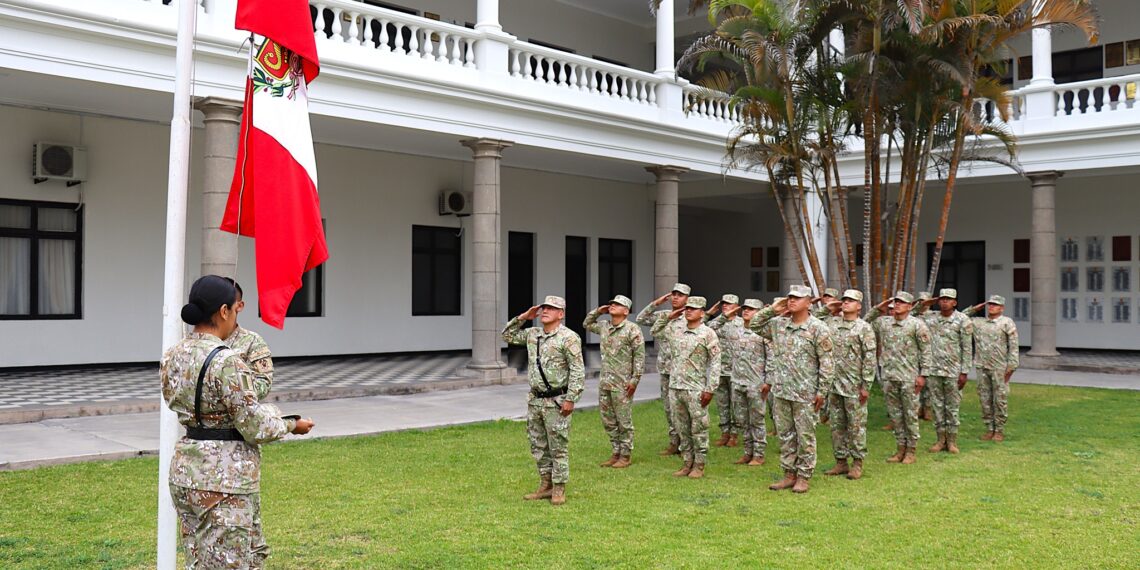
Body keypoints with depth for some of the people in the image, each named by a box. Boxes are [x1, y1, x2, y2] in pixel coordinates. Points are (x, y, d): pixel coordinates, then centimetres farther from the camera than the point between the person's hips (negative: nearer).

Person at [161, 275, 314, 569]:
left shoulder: (172, 355, 4)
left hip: (185, 469, 8)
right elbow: (254, 427, -17)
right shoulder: (228, 361, -21)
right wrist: (291, 424, 1)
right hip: (226, 479, -8)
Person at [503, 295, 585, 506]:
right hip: (535, 400, 7)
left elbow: (577, 371, -15)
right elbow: (508, 336, 21)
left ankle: (559, 489, 8)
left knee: (558, 447, 0)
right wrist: (522, 318, 7)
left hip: (556, 401, -7)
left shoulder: (568, 337, -12)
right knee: (538, 446, 12)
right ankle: (545, 485, 22)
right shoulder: (532, 334, 10)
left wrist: (571, 399, -19)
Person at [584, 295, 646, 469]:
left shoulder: (632, 329, -8)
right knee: (608, 421, 12)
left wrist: (635, 379, -15)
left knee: (624, 422, 1)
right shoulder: (604, 327, 11)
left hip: (622, 384, -7)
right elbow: (587, 324, 29)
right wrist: (598, 311, 11)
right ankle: (616, 453, 22)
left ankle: (625, 456, 9)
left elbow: (639, 356, -10)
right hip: (604, 382, 7)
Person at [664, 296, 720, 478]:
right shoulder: (679, 332, 12)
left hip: (695, 390, -6)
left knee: (698, 429, 1)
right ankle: (687, 463, 19)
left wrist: (709, 389, -13)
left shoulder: (707, 334, -5)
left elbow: (716, 362, -9)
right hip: (675, 388, 6)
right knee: (682, 429, 11)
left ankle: (699, 466, 9)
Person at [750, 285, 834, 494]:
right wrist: (772, 309, 5)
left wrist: (822, 391, -10)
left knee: (805, 436, 4)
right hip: (780, 391, 5)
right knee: (785, 435, 12)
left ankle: (803, 477, 13)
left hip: (805, 394, -5)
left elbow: (826, 362, -8)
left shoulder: (818, 328, -8)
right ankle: (789, 474, 22)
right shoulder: (778, 324, 6)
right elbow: (754, 325, 17)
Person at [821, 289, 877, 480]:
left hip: (854, 386, -6)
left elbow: (870, 358, -9)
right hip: (834, 384, 6)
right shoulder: (832, 323, 11)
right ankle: (841, 462, 19)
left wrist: (866, 385, -13)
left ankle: (857, 464, 9)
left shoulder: (864, 328, -6)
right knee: (837, 425, 10)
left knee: (856, 425, 1)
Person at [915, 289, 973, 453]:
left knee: (952, 407, 4)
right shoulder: (931, 318, 6)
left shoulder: (962, 320, -3)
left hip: (953, 371, -3)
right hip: (933, 370, 3)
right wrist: (922, 307, 3)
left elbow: (967, 348, -4)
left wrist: (964, 372, -9)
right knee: (937, 406, 8)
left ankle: (952, 441, 13)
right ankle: (941, 439, 17)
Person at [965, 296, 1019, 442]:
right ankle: (989, 429, 15)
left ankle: (999, 430, 6)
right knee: (985, 399, 7)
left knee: (1000, 399, -1)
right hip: (982, 367, 4)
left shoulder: (1007, 323, 0)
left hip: (999, 368, -4)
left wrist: (1011, 366, -10)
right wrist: (973, 309, 11)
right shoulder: (978, 323, 13)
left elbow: (1013, 346, -4)